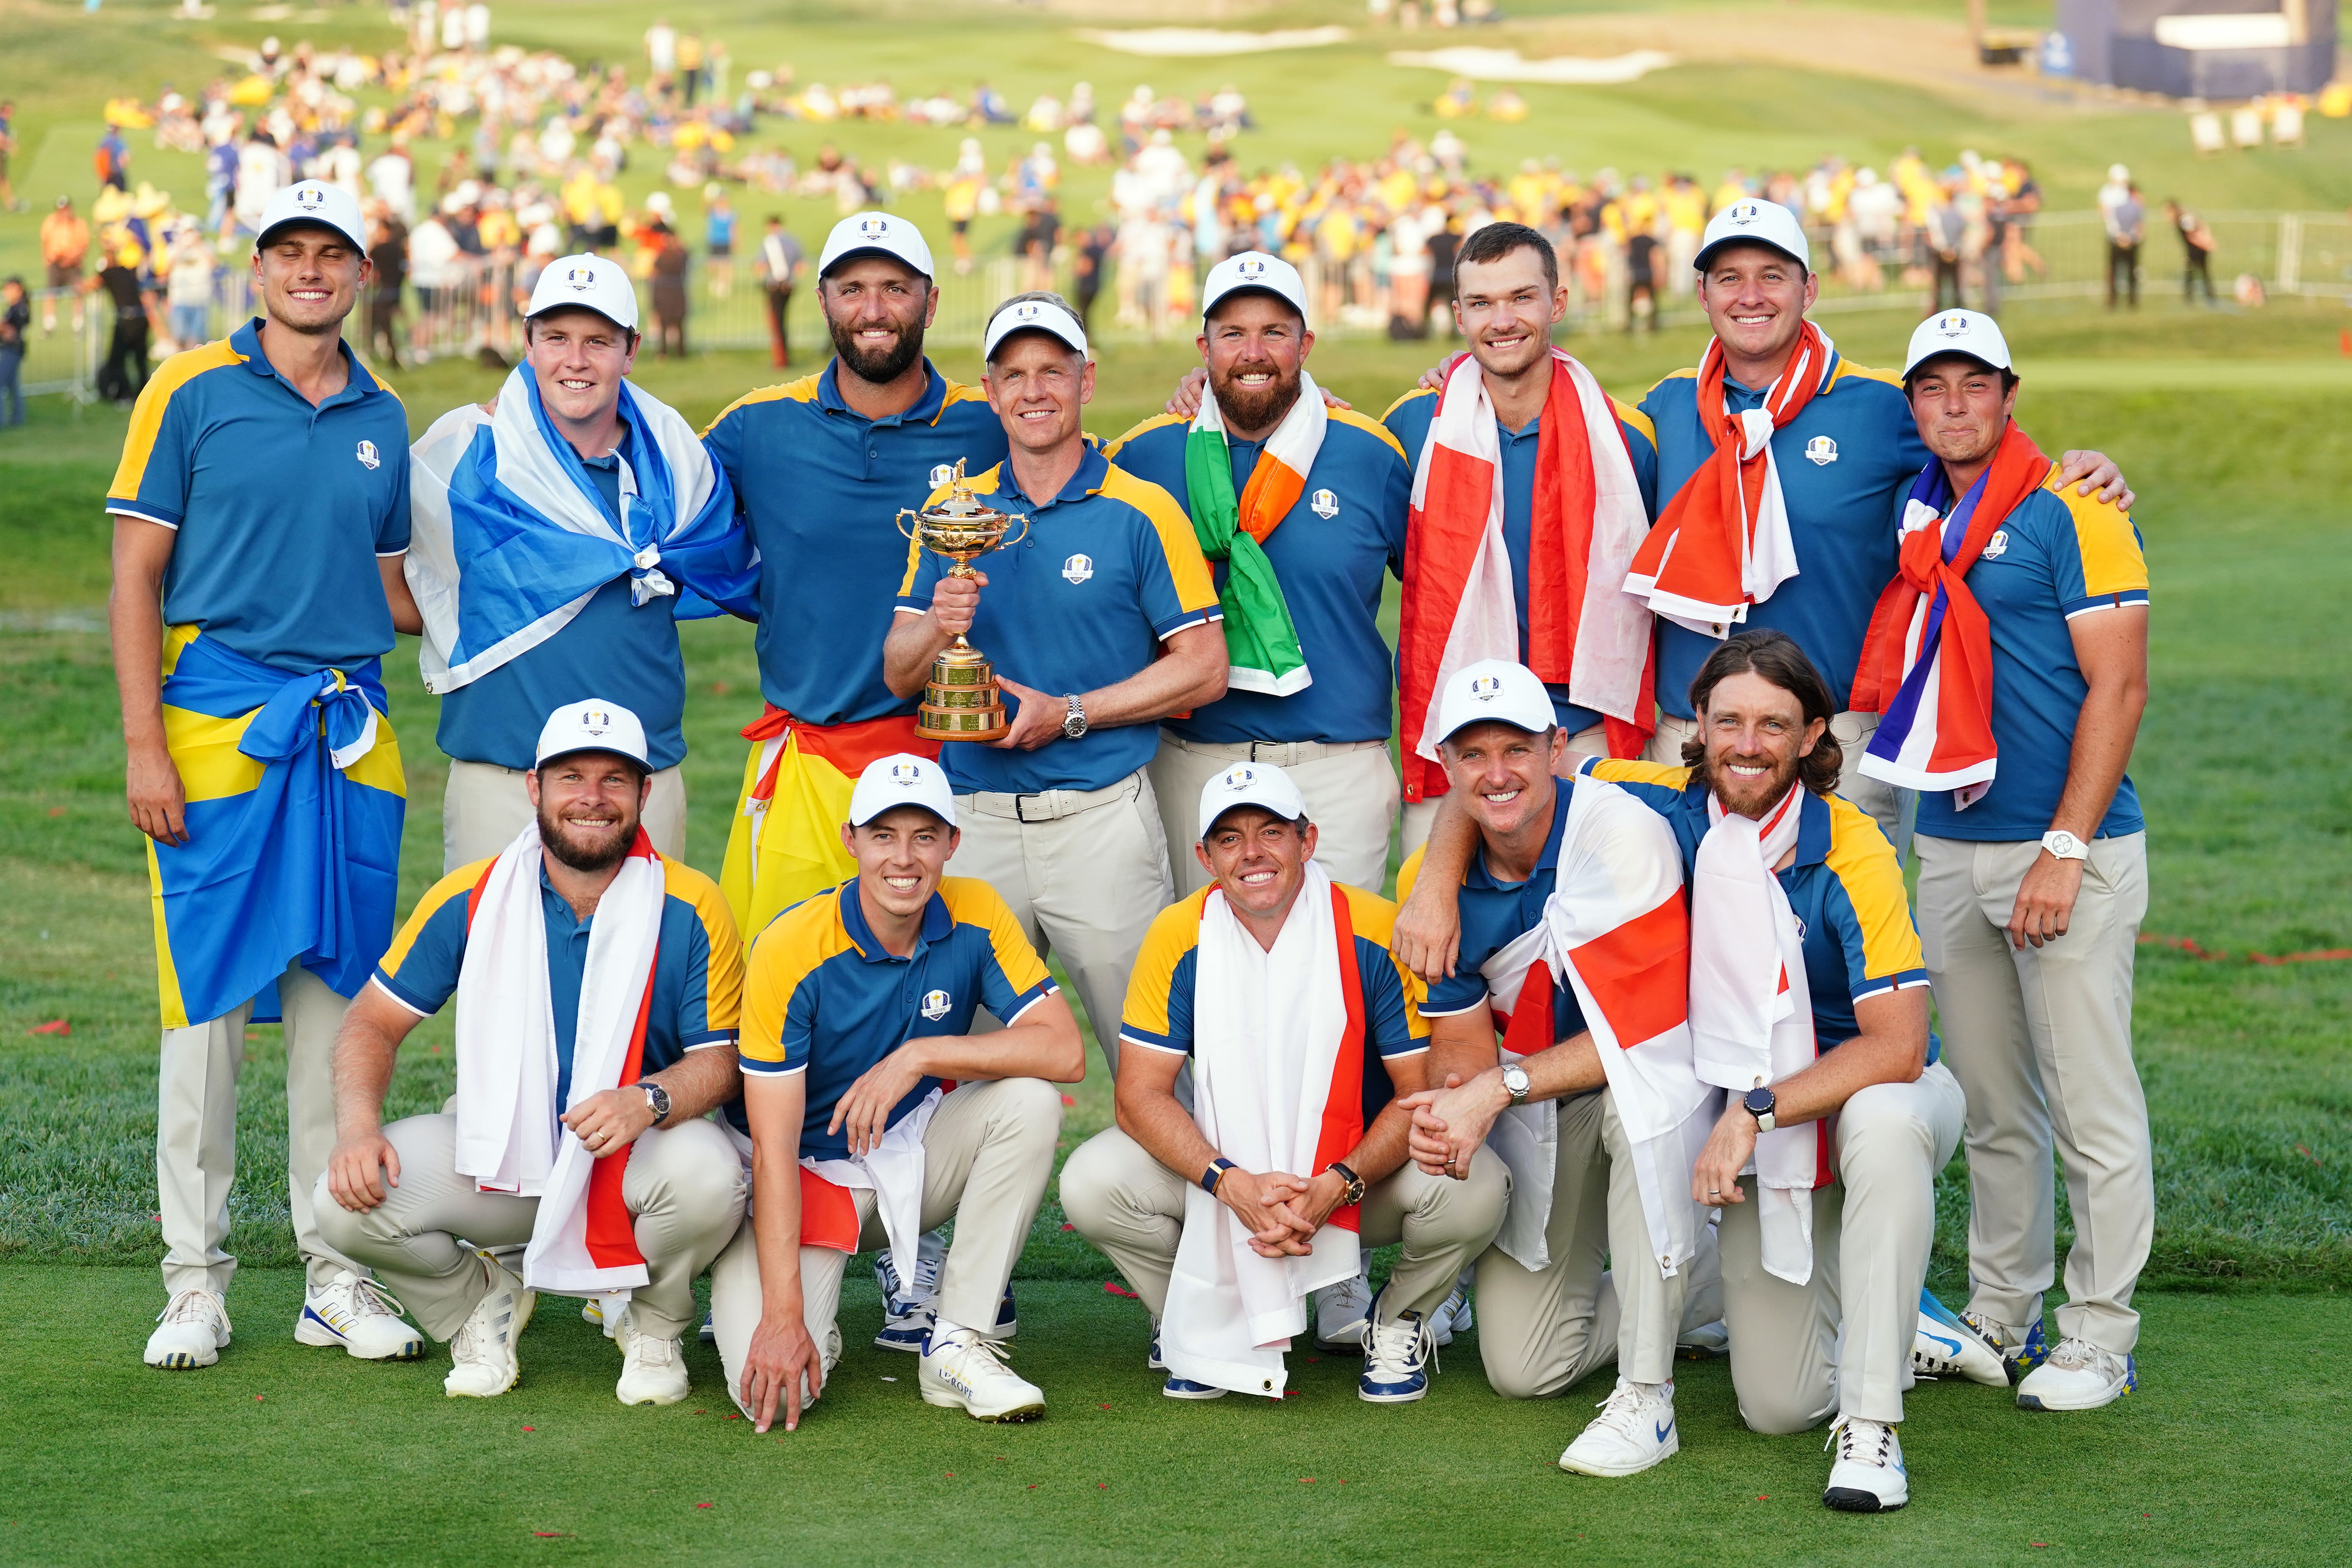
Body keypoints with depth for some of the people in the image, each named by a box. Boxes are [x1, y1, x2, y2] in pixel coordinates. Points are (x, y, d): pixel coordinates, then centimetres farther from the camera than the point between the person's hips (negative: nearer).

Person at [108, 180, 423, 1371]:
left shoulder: (382, 420, 13)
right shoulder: (192, 392, 1)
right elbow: (137, 573, -1)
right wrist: (143, 744, -9)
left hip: (350, 738, 4)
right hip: (216, 728, -4)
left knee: (338, 1003, 5)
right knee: (207, 1004, -2)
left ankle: (336, 1276, 13)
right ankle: (195, 1282, 8)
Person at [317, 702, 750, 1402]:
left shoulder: (691, 909, -8)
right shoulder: (471, 898, -4)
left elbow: (721, 1057, -6)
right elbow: (374, 1022, 1)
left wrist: (650, 1101, -29)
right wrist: (357, 1127, -18)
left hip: (636, 1156, -1)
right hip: (495, 1149, 2)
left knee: (708, 1175, -35)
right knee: (347, 1202, -22)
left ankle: (652, 1319, 2)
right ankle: (481, 1300, 11)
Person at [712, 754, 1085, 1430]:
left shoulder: (975, 916, -10)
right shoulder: (789, 950, -21)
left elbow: (1065, 1051, -19)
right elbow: (774, 1146, -23)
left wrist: (920, 1056, -28)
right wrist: (782, 1316, -29)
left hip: (916, 1153, 4)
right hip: (809, 1171, -4)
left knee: (1031, 1099, -25)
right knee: (771, 1389, -25)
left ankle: (958, 1346, -15)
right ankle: (816, 1313, 14)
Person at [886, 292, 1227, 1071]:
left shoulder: (1142, 512, -1)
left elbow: (1204, 669, -5)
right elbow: (899, 676, 9)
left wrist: (1070, 713, -13)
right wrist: (936, 627, -14)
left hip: (1103, 816, -3)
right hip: (974, 821, 3)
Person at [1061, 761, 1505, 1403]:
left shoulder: (1377, 933, -16)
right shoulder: (1178, 938, -11)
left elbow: (1425, 1092, -15)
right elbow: (1141, 1094, -11)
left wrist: (1336, 1187, -30)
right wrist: (1232, 1184, -28)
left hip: (1363, 1176, -1)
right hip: (1222, 1171, 2)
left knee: (1473, 1190, -32)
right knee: (1092, 1185, -24)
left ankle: (1399, 1319, 3)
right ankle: (1198, 1324, 6)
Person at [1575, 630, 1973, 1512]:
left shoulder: (1851, 853, -23)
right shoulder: (1670, 810, -12)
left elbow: (1898, 1047, -28)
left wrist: (1755, 1110, -31)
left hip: (1878, 1092, -3)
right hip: (1760, 1134, 4)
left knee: (1881, 1123, -42)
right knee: (1778, 1406, 0)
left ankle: (1871, 1423, -31)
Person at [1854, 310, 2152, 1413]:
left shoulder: (2071, 515, -8)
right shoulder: (1913, 519, 11)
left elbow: (2118, 687, -12)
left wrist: (2064, 849, -16)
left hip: (2069, 847, -6)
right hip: (1948, 846, 6)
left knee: (2090, 1101, -2)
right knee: (1990, 1103, 13)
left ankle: (2099, 1334, 6)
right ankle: (1999, 1313, 23)